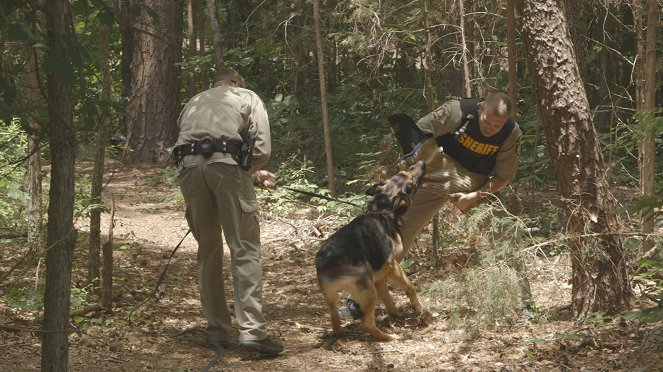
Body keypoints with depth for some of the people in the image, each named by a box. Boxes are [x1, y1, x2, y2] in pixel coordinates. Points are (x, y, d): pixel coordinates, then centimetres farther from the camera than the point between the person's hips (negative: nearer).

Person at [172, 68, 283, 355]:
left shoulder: (194, 102, 35)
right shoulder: (247, 98, 23)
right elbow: (262, 149, 8)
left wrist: (253, 176, 38)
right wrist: (250, 171, 28)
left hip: (188, 165, 4)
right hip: (226, 163, -4)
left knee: (208, 250, 14)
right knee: (244, 248, -2)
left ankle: (217, 330, 16)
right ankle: (251, 330, -10)